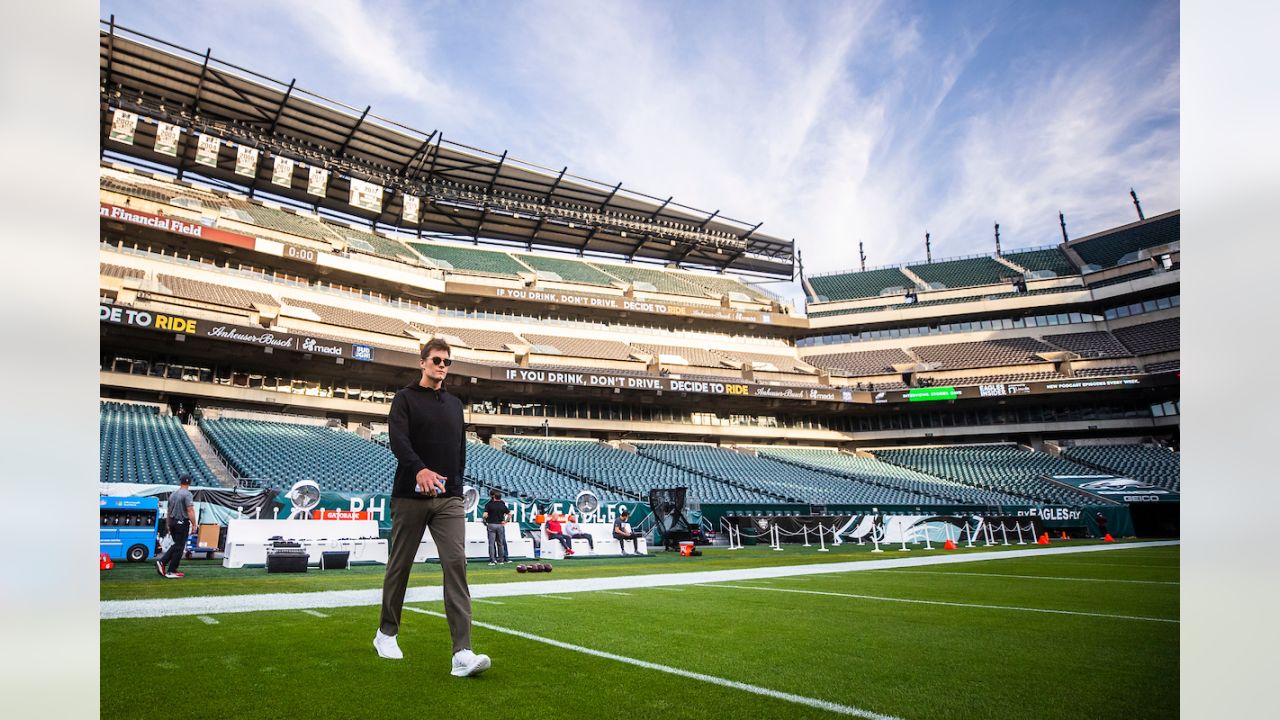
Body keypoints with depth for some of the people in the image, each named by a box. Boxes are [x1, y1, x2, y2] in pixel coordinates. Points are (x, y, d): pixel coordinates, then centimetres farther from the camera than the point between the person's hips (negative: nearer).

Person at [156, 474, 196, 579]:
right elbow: (190, 511, -19)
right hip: (182, 523, -8)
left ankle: (162, 562, 6)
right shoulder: (187, 494, -13)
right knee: (179, 547, -1)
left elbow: (169, 511, 17)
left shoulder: (172, 494, 12)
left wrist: (168, 525, 25)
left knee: (176, 545, 20)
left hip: (172, 522, 8)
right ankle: (171, 571, 2)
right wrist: (194, 524, -14)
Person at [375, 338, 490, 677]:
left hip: (449, 499, 3)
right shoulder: (405, 398, 0)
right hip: (410, 497, -3)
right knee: (399, 566, 9)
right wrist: (420, 469, -35)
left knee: (456, 564, -11)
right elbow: (398, 440, -17)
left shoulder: (455, 404, 16)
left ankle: (462, 653, -17)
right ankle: (386, 634, 32)